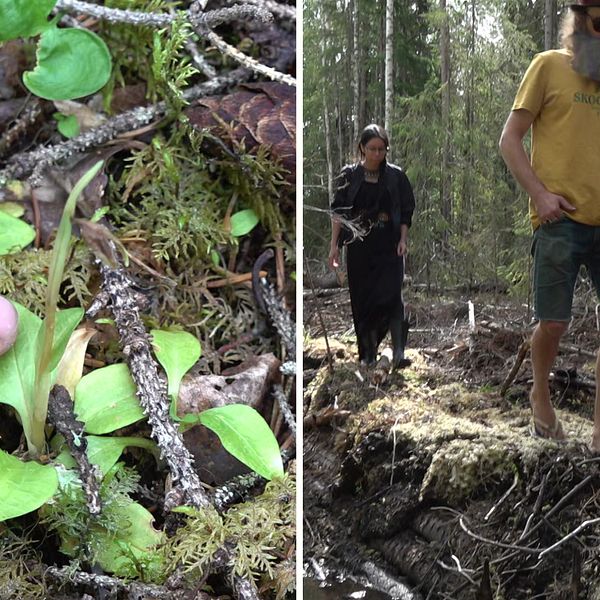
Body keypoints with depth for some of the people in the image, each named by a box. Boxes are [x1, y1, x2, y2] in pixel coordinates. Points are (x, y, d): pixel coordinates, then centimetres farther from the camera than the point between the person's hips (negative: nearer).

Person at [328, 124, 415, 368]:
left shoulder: (396, 176, 1)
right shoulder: (349, 175, 1)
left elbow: (406, 211, 6)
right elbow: (338, 211, 2)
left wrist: (403, 240, -6)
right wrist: (334, 245, -4)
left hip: (389, 247, -1)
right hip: (359, 249, 1)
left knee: (392, 297, -13)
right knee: (363, 299, 5)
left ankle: (399, 354, -14)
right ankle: (369, 352, 16)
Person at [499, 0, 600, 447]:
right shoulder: (549, 66, 2)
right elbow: (510, 140, 0)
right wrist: (539, 193, -11)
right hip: (561, 220, -4)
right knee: (553, 323, -1)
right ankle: (541, 396, 28)